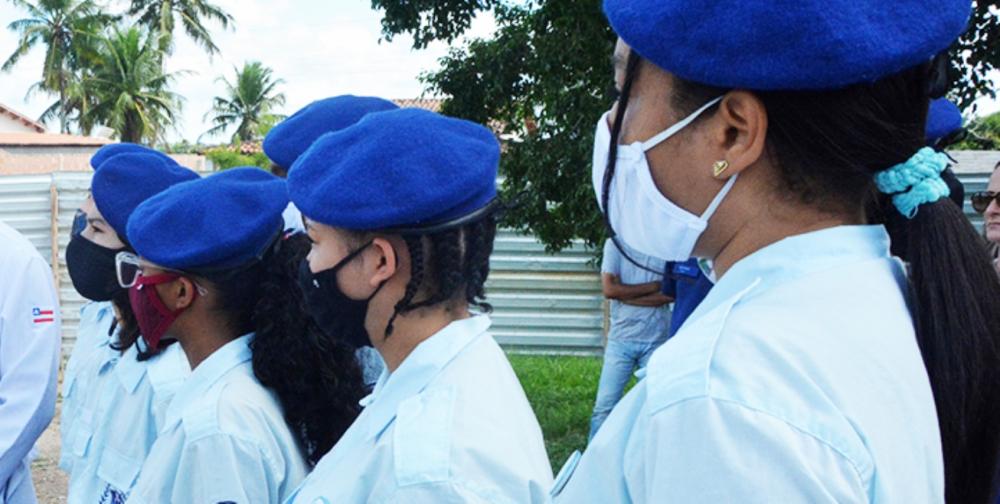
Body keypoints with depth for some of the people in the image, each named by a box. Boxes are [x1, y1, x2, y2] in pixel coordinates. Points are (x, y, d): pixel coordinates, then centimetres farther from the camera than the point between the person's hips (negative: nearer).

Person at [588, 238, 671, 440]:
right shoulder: (615, 244, 1)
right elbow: (609, 289, -9)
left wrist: (626, 294, -11)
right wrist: (653, 286, -7)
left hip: (656, 341, 1)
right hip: (621, 339, -1)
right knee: (605, 405, -2)